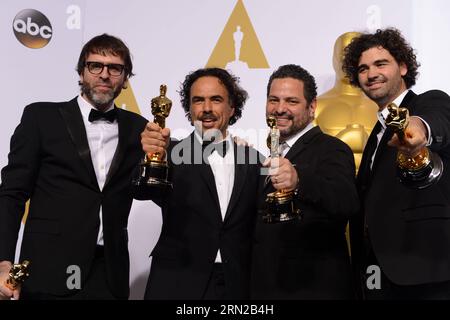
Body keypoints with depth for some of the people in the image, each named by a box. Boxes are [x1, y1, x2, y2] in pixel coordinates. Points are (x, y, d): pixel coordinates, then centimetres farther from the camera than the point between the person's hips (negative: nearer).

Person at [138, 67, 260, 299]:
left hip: (236, 287, 3)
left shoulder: (253, 160, 4)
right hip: (176, 287, -2)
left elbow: (259, 228, 8)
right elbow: (148, 190, -22)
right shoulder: (171, 154, -3)